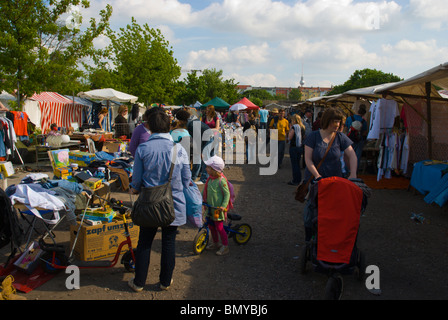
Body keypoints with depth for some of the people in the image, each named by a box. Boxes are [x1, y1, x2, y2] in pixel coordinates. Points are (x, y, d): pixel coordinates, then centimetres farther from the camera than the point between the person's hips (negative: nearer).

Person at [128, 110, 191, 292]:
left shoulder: (142, 149, -9)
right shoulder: (179, 149, -8)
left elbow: (137, 179, -2)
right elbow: (186, 179, 0)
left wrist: (135, 189, 20)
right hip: (174, 204, 0)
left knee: (144, 243, 14)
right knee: (169, 243, 14)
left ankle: (139, 282, 25)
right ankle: (165, 281, 27)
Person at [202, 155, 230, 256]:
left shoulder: (221, 180, -20)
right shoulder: (209, 179, 5)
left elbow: (227, 194, -18)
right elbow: (205, 190, 19)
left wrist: (223, 206, -25)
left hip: (218, 209, -8)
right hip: (210, 207, 8)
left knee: (219, 227, -2)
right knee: (211, 226, 17)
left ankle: (225, 246, 12)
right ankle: (215, 243, 35)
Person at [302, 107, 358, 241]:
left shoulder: (340, 137, -1)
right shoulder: (313, 136, -7)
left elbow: (352, 155, -6)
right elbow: (308, 159, -10)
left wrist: (353, 174, -22)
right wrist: (316, 175, -22)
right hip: (314, 178, -1)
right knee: (310, 207, 4)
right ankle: (308, 238, 22)